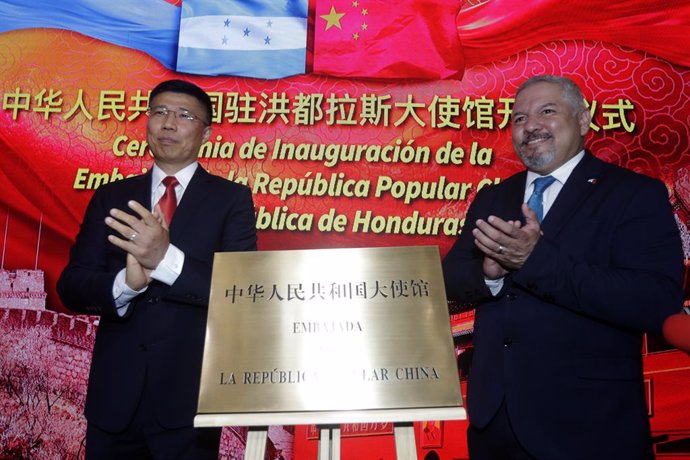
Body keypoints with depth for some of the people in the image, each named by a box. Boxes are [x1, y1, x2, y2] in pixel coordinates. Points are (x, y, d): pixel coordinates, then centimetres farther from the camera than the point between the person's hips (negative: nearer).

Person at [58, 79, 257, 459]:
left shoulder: (231, 199, -2)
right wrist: (126, 282, -21)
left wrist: (167, 259, -28)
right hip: (113, 396, 3)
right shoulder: (111, 198, 6)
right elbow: (71, 287, 0)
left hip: (189, 398, -2)